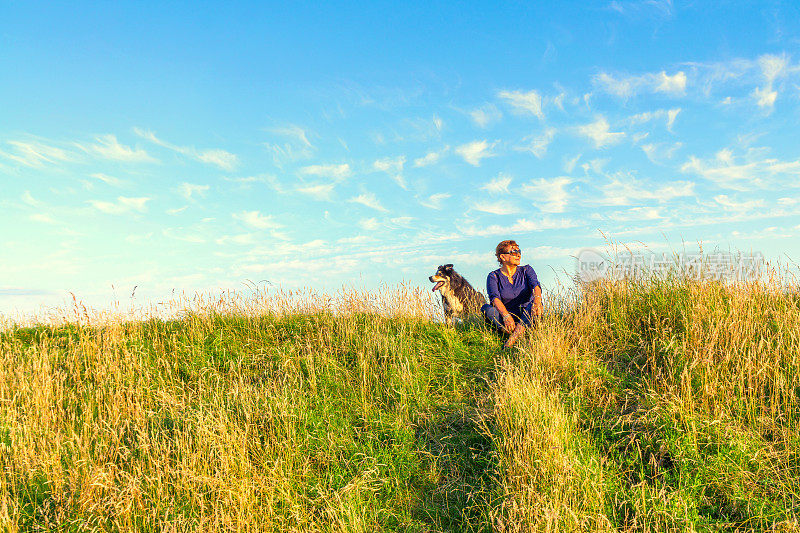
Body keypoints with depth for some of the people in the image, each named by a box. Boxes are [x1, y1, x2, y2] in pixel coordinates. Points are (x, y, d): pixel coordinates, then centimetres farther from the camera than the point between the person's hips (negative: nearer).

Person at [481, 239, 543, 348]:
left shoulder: (526, 270, 7)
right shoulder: (493, 276, 0)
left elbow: (535, 285, -13)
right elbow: (495, 297, -17)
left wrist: (537, 299, -38)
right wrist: (506, 316, -37)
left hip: (526, 318, 1)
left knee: (535, 305, -31)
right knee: (487, 308, -26)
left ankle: (515, 335, -44)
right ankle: (510, 332, -38)